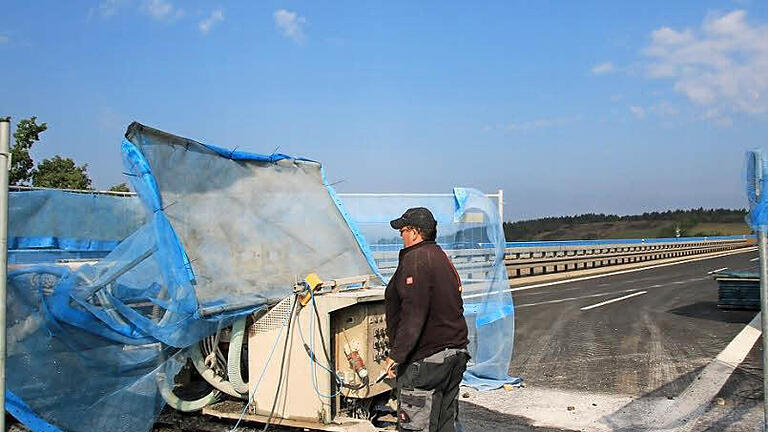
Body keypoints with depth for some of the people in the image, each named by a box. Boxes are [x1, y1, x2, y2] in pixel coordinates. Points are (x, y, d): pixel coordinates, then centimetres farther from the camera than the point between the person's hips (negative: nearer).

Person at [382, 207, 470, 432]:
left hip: (426, 358, -10)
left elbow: (414, 313, -22)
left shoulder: (415, 259, -14)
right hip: (456, 352, 10)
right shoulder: (443, 259, 17)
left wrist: (397, 354, -21)